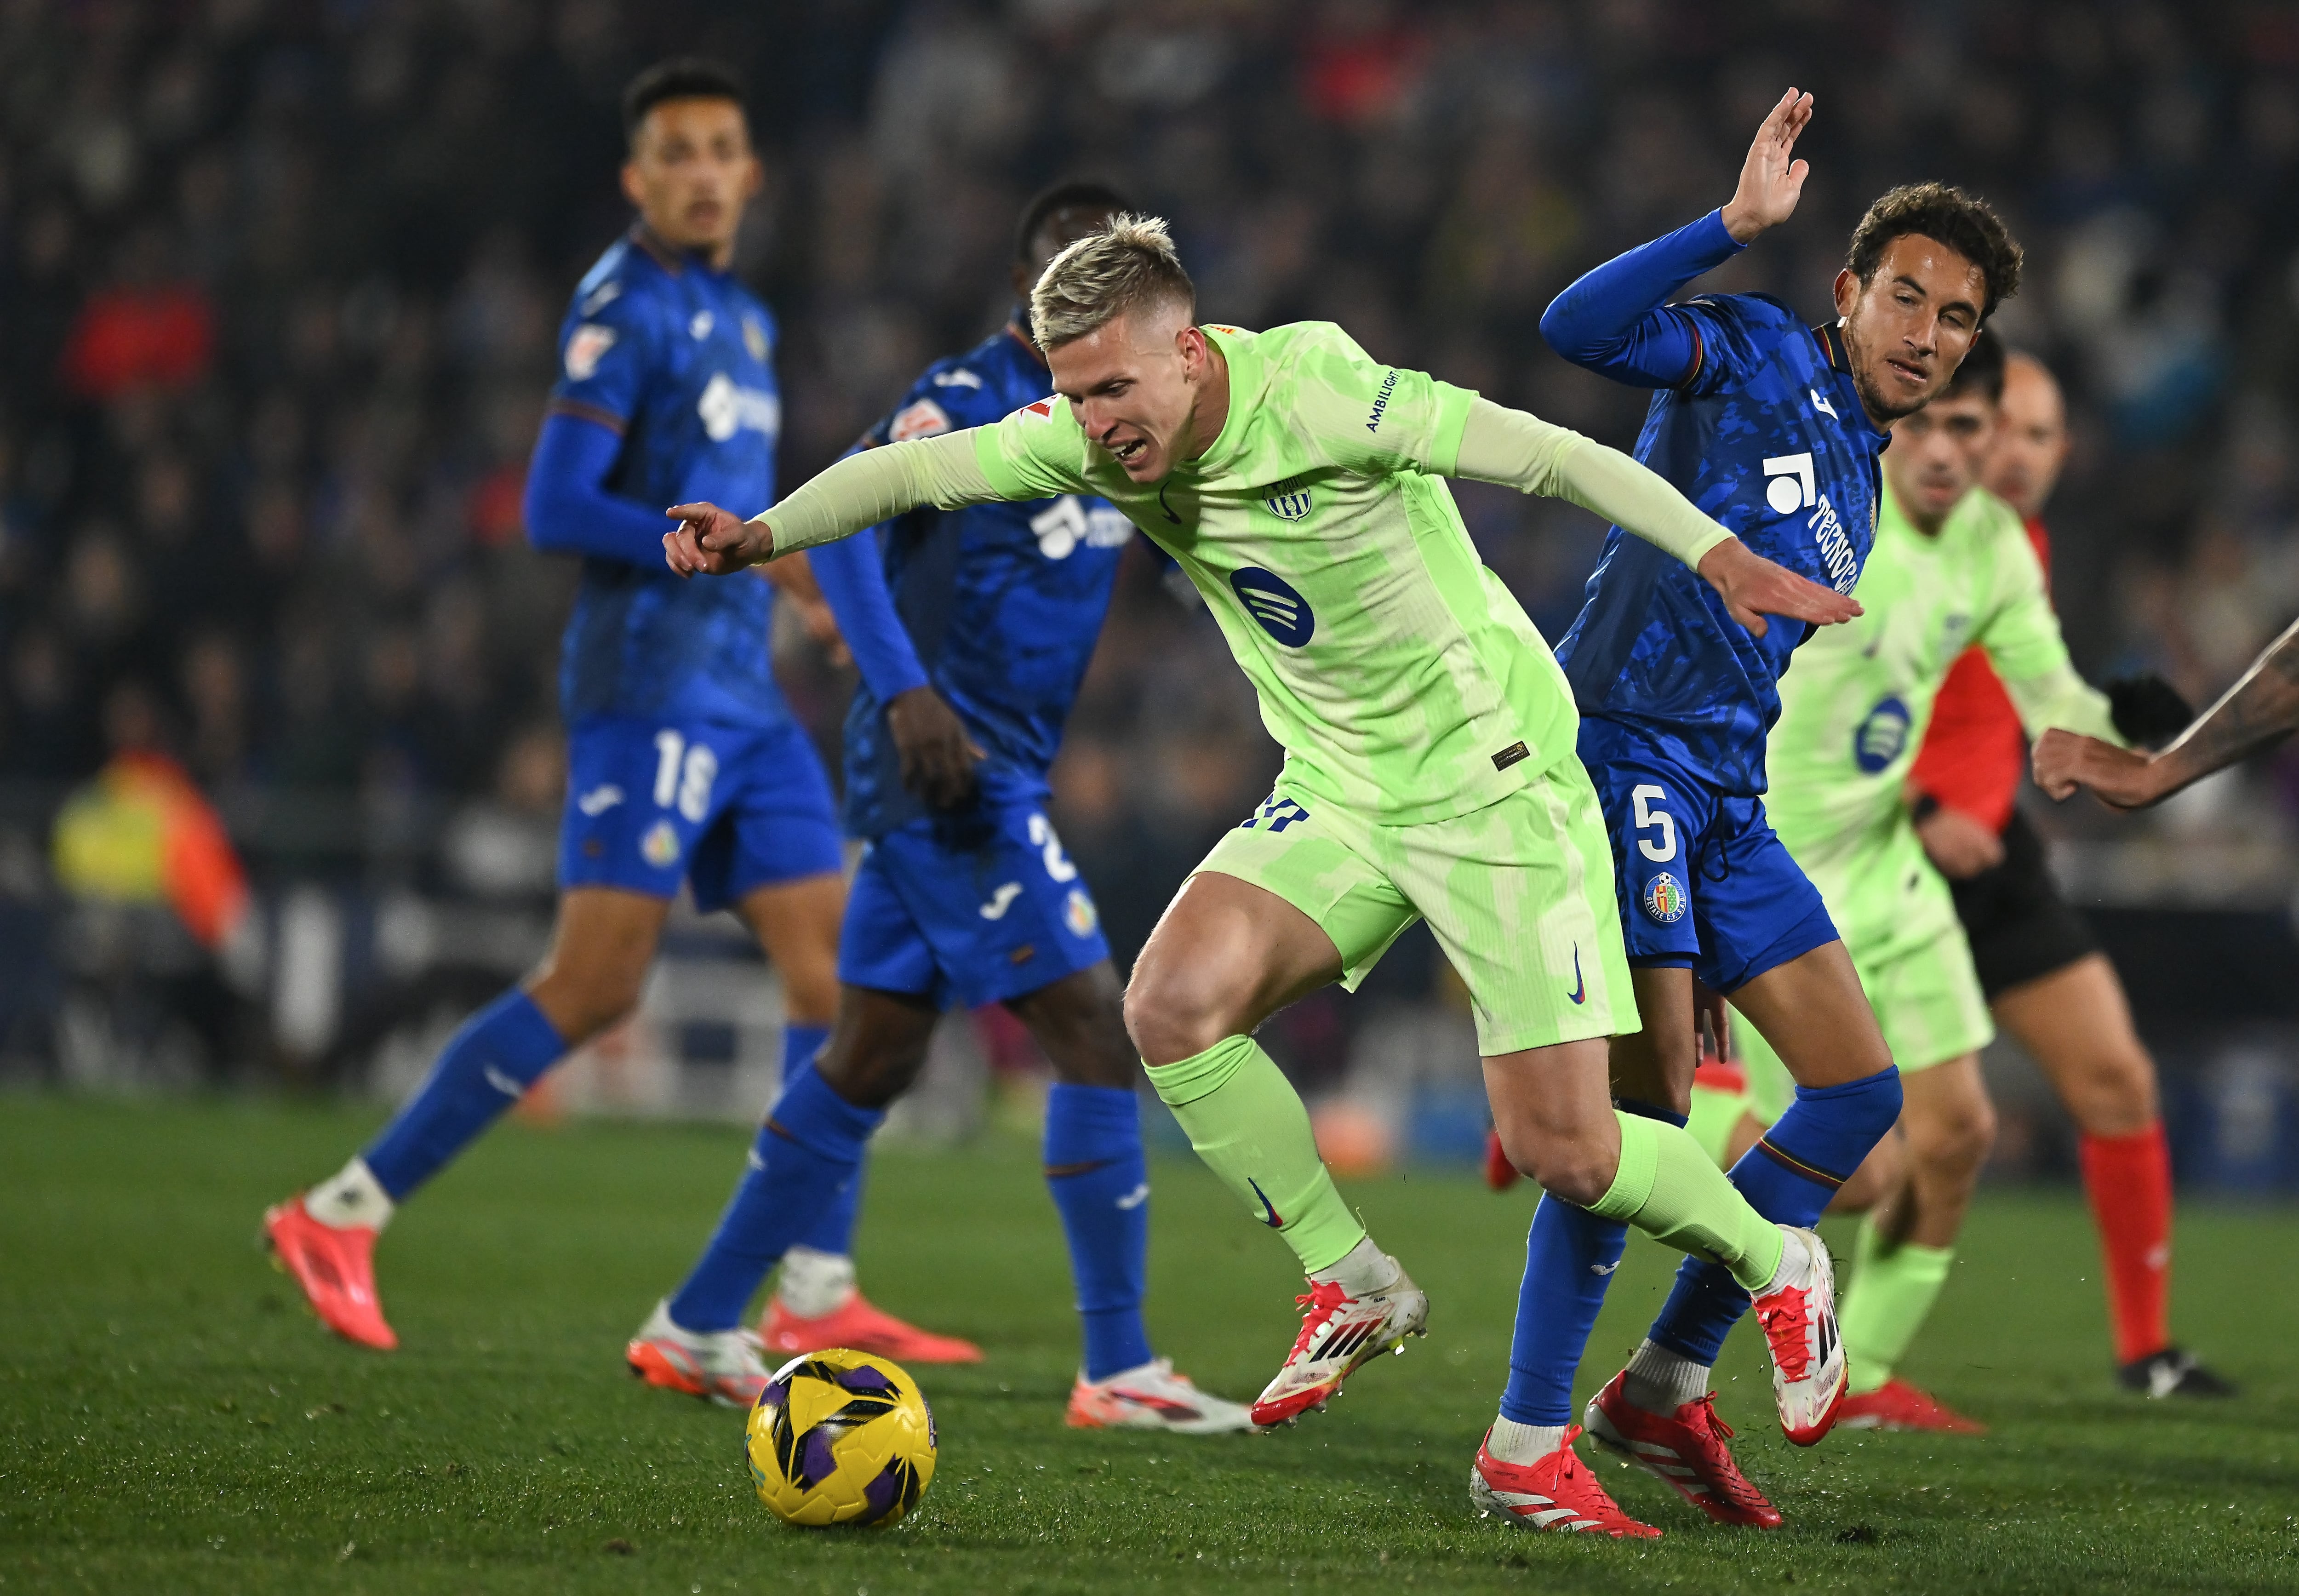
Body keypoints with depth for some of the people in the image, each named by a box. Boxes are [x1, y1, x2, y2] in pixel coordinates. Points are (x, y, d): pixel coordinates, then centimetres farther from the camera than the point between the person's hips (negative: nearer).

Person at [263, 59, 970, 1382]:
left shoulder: (744, 320, 19)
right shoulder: (625, 308, -9)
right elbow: (556, 510, -16)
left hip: (742, 697, 9)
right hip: (650, 686, -9)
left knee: (841, 968, 2)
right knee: (595, 986, -12)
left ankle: (820, 1292, 3)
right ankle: (342, 1216, -5)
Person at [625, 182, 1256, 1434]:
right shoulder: (971, 395, -11)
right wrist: (906, 691, -29)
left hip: (1002, 772, 9)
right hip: (946, 766, -9)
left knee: (875, 1052, 13)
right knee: (1094, 1034, -11)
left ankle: (700, 1322, 21)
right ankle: (1118, 1371, -8)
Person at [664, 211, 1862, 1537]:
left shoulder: (1317, 396, -25)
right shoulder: (1096, 437, -7)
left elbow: (1550, 456, -26)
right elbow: (917, 472, -4)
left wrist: (1719, 555, -35)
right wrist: (770, 532, -21)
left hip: (1494, 779, -6)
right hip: (1338, 793, 6)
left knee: (1565, 1153, -9)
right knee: (1174, 1005, -17)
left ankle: (1778, 1266, 23)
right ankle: (1354, 1288, 2)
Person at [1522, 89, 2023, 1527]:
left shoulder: (1861, 483, 21)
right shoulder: (1755, 357, -3)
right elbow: (1575, 327, -21)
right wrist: (1739, 224, -28)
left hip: (1725, 797, 9)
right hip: (1627, 751, -9)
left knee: (1862, 1089, 6)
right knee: (1648, 1107, -13)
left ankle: (1667, 1388, 14)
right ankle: (1526, 1439, -7)